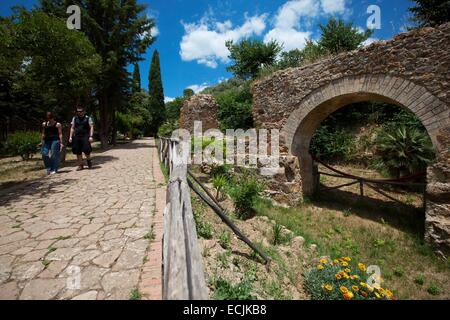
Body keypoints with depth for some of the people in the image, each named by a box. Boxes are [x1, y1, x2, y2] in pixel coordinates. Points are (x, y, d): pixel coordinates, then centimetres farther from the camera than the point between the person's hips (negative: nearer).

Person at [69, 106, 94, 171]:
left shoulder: (88, 118, 3)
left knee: (86, 150, -11)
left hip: (85, 137, -4)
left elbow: (91, 127, -2)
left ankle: (89, 160, 19)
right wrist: (70, 137, 7)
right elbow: (72, 128, 14)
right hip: (76, 137, 4)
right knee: (78, 152, 5)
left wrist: (91, 136, -13)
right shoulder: (74, 118, 13)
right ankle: (80, 165, 16)